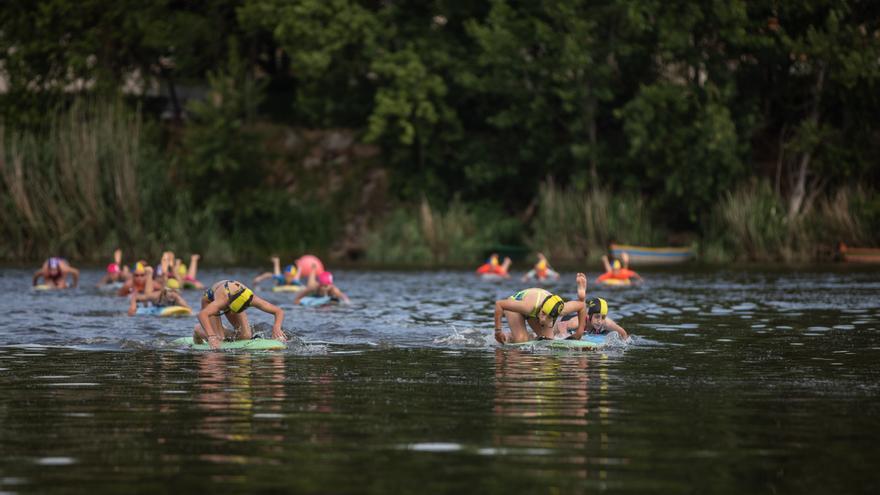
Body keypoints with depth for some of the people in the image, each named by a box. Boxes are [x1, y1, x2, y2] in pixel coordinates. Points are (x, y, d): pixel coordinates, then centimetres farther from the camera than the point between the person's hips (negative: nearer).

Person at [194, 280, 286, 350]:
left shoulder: (252, 299, -38)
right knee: (218, 338, -21)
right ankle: (198, 330, 13)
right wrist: (212, 337, -75)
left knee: (246, 336, -12)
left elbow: (279, 312, -32)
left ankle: (222, 333, 18)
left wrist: (276, 328, -52)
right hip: (210, 300, -3)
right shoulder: (223, 298, -49)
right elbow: (202, 314, -64)